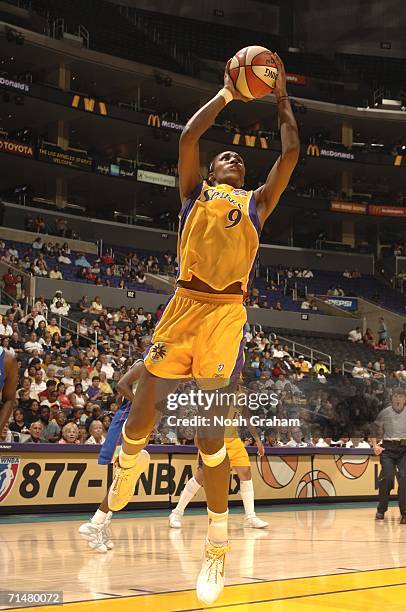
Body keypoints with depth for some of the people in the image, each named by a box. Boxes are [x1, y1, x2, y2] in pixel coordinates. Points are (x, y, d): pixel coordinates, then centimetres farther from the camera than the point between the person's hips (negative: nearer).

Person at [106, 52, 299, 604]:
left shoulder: (256, 202, 18)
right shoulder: (195, 194, 18)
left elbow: (292, 151, 14)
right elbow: (188, 137, 8)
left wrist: (281, 96, 23)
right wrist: (226, 95, 18)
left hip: (225, 316, -1)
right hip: (184, 307, 1)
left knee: (209, 437, -3)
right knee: (140, 420, 0)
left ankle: (217, 542, 12)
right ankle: (130, 462, 38)